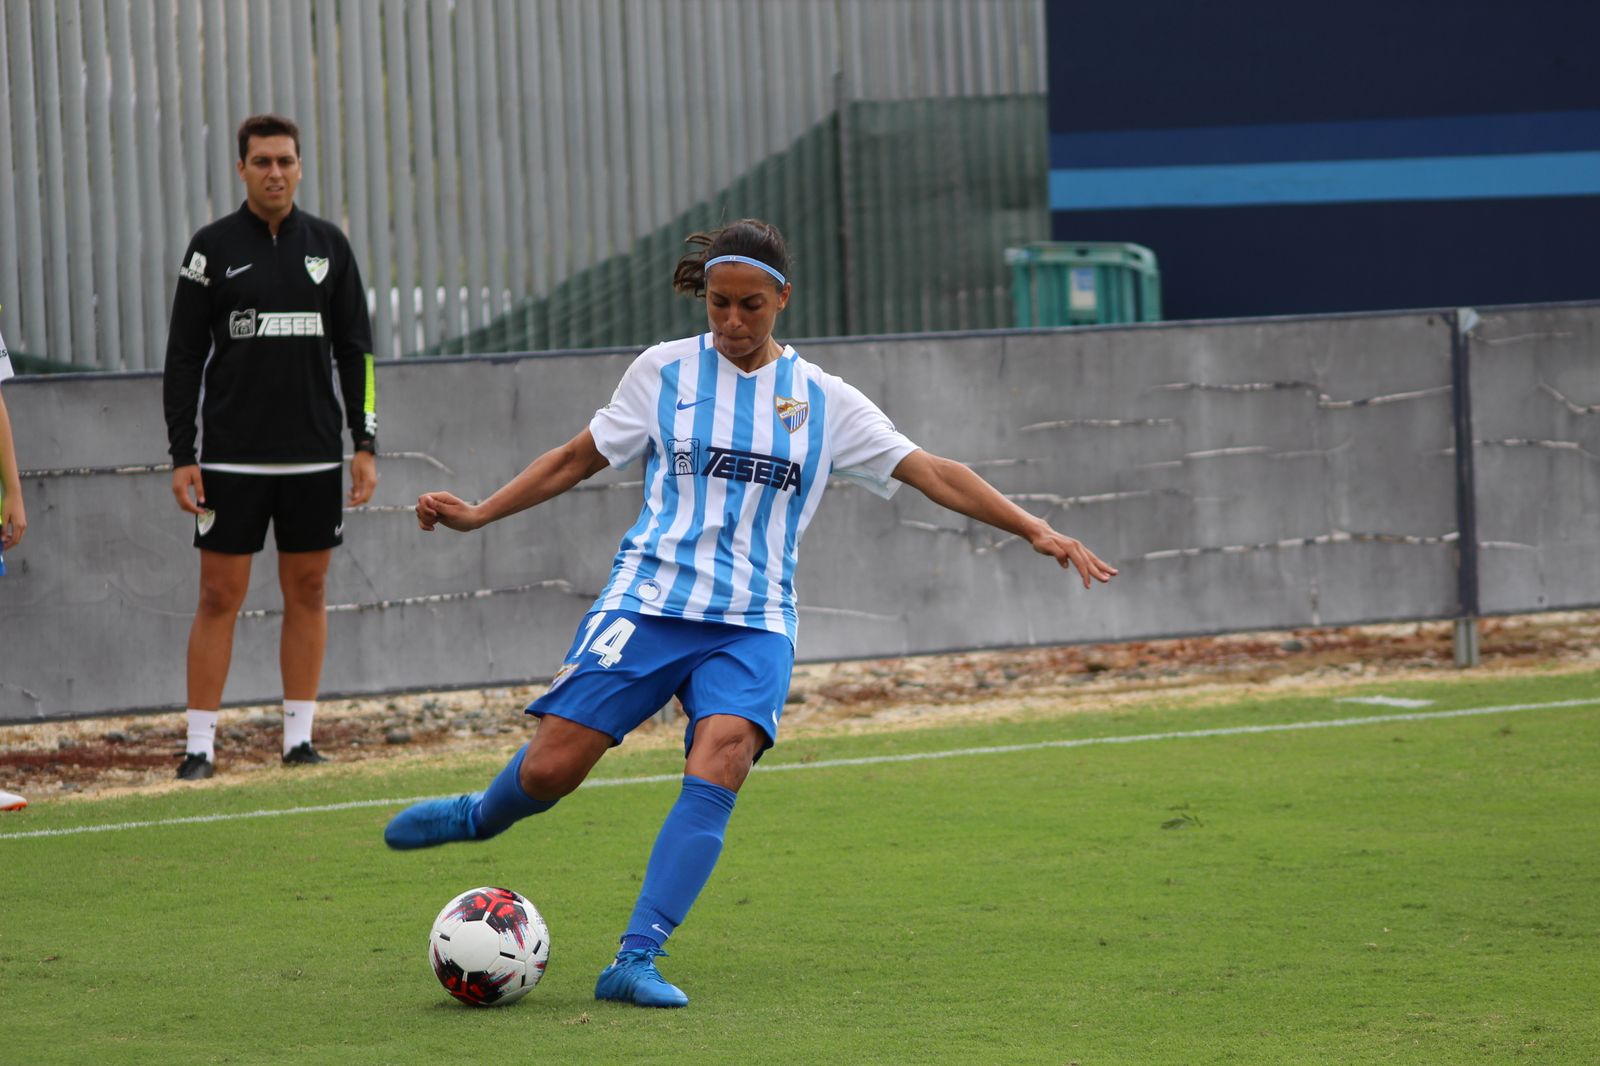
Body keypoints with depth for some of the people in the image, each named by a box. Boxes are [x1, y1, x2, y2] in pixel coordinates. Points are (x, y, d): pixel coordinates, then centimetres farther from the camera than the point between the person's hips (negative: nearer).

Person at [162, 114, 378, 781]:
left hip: (313, 459, 3)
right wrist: (182, 456, -6)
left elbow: (356, 350, 10)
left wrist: (366, 444, 3)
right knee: (219, 597, -3)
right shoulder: (214, 248, 0)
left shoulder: (328, 245, 7)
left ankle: (298, 739, 12)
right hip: (232, 459, -3)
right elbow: (184, 356, 0)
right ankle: (199, 746, 0)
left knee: (307, 593, 5)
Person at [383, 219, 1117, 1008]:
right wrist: (478, 514, 8)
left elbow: (930, 473, 7)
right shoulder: (664, 372, 6)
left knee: (719, 765, -25)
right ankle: (482, 816, 27)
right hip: (648, 600, 0)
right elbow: (578, 459, 15)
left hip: (752, 624, 0)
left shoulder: (822, 401, 8)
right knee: (549, 770, -10)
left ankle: (636, 961, -25)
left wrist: (1035, 531, -1)